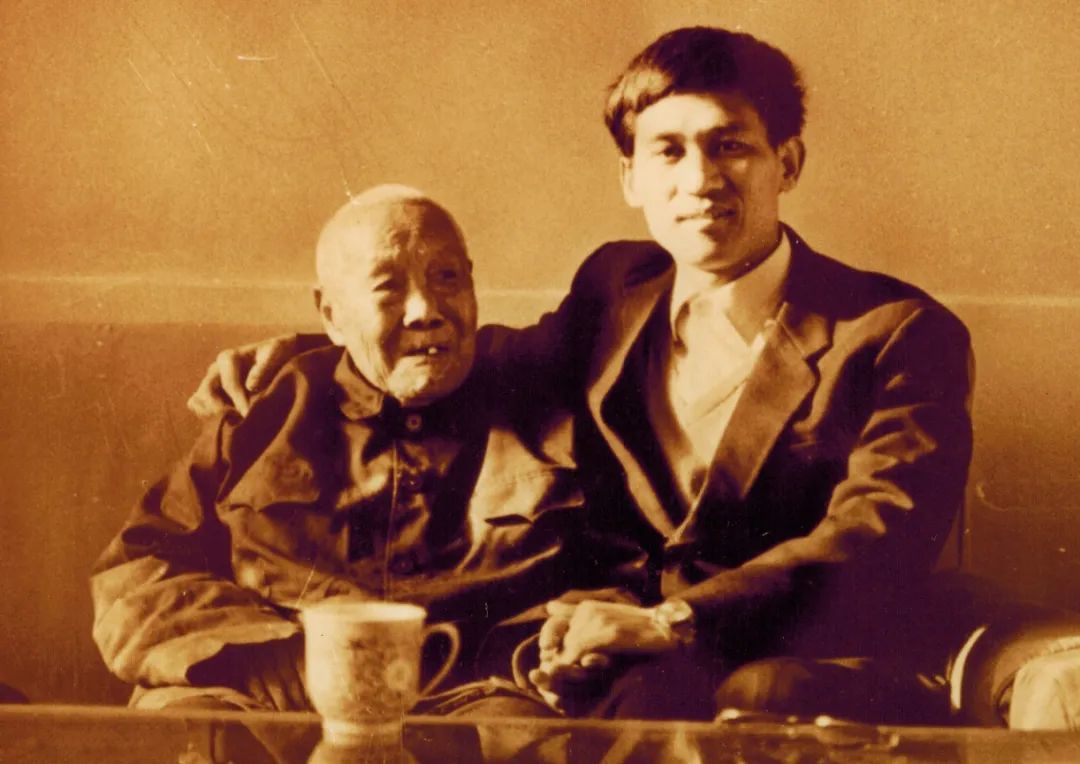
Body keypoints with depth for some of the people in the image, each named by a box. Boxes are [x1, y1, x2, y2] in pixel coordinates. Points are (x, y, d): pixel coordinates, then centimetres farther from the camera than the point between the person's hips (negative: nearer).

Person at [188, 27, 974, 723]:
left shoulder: (905, 335, 0)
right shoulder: (616, 287, 18)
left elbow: (871, 550, -13)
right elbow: (500, 369, 38)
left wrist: (670, 622, -25)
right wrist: (301, 351, 25)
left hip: (795, 666, -3)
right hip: (614, 671, 4)